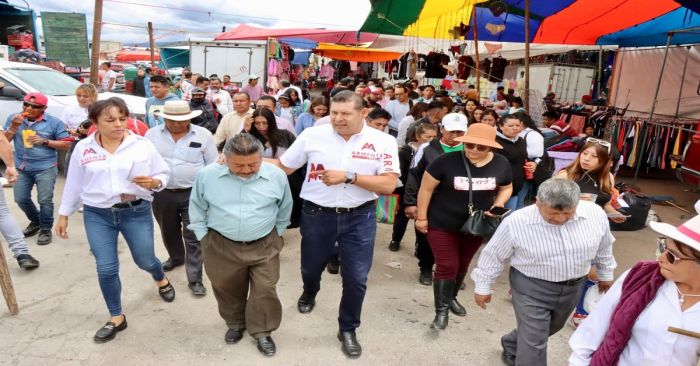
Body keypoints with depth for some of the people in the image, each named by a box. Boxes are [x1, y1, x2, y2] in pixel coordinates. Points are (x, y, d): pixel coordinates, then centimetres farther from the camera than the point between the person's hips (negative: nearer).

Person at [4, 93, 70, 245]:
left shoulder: (54, 122, -5)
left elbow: (66, 144, -5)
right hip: (21, 168, 4)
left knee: (45, 200, -6)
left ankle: (46, 229, 11)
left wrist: (45, 141, -17)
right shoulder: (13, 118, 4)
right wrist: (14, 126, -12)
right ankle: (35, 222, 35)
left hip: (45, 168, -4)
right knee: (21, 199, 11)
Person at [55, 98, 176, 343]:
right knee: (106, 269, 4)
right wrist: (63, 215, 13)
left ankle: (161, 280, 48)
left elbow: (163, 174, 0)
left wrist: (154, 182, -23)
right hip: (97, 215, 2)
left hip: (137, 212, -1)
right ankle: (116, 318, 23)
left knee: (145, 261, 11)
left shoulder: (142, 145, -7)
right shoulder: (83, 148, -1)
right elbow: (73, 184, 8)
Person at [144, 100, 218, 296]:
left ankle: (195, 279, 7)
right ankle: (176, 258, 48)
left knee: (193, 237, -1)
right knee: (169, 232, 21)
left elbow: (213, 166, -1)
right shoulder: (152, 135, 1)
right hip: (162, 194, 3)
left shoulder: (203, 135, -5)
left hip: (194, 193, -3)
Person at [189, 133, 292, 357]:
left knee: (265, 291, 5)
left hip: (264, 246, 0)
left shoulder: (276, 176, -10)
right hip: (221, 246, 1)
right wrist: (203, 236, 5)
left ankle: (262, 332, 27)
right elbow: (197, 208, 5)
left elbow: (284, 210, 6)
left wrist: (276, 235, 8)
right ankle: (235, 324, 42)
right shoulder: (207, 175, -10)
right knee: (227, 290, 17)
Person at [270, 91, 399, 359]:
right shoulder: (313, 135, -7)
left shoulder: (383, 142, -9)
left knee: (356, 278, 5)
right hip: (317, 215, 1)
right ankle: (309, 293, 59)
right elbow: (283, 167, 1)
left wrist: (349, 176, -23)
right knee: (311, 267, 21)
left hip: (359, 218, -1)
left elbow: (388, 185, -14)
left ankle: (348, 329, 31)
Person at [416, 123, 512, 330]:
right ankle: (442, 310, 9)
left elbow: (506, 188, 9)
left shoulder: (501, 164, -9)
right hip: (442, 224, -4)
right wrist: (421, 217, -10)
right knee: (447, 266, -5)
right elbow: (426, 188, -14)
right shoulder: (446, 161, -22)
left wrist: (498, 204, -10)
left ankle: (452, 298, 41)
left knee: (462, 265, 19)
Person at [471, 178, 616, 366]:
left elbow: (604, 247, 5)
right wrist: (483, 286, -6)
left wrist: (605, 274, 17)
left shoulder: (595, 214, -15)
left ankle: (511, 347, 49)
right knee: (534, 341, -1)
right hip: (531, 287, -5)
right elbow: (493, 255, -13)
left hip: (573, 287, 5)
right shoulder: (516, 222, -26)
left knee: (549, 329, 24)